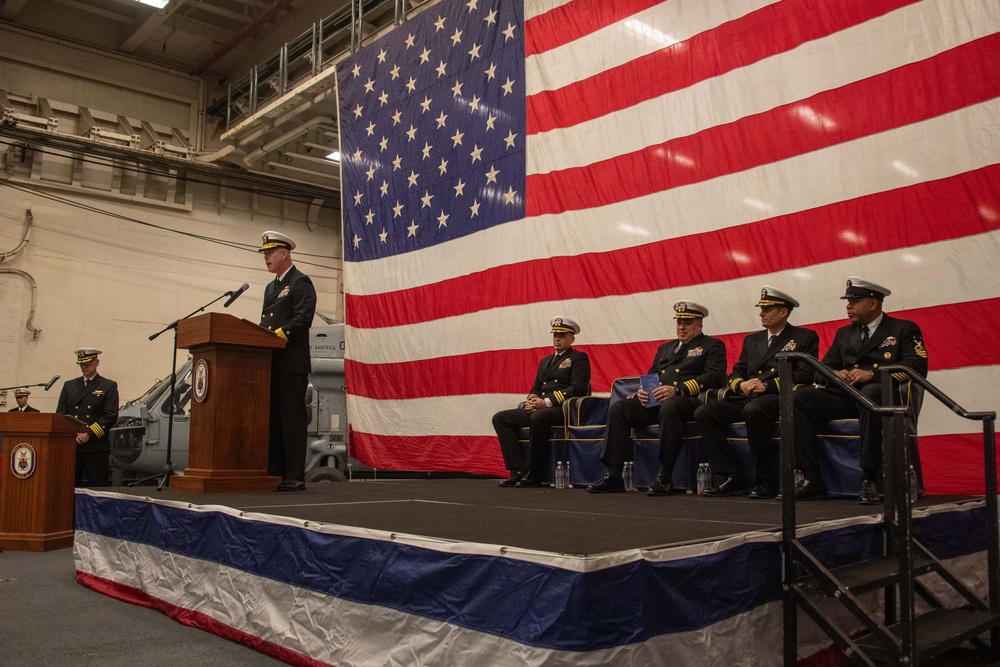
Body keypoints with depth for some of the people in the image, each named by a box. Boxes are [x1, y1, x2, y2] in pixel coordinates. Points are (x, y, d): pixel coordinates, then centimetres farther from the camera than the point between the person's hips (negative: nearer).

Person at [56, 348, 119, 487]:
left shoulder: (109, 386, 6)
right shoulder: (69, 385, 18)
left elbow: (111, 416, -3)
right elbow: (60, 413, 12)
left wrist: (89, 434, -12)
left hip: (96, 447, -3)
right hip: (70, 446, 3)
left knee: (97, 489, -3)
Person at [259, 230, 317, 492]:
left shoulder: (301, 282, -3)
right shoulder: (270, 287, 24)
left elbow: (303, 317, -16)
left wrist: (278, 335, -24)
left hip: (292, 363, -9)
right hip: (271, 363, 9)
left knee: (292, 419, -7)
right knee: (272, 419, 9)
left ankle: (295, 477, -4)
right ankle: (274, 473, 15)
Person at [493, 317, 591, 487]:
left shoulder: (578, 358, 3)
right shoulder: (545, 361, 26)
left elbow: (578, 388, -11)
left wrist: (547, 402, -18)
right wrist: (531, 401, -1)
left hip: (563, 409, -8)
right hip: (537, 409, 8)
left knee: (538, 418, -39)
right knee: (500, 418, -8)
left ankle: (532, 475, -27)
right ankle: (518, 471, -16)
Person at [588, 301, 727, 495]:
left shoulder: (712, 346, 11)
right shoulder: (665, 348, 30)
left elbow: (714, 377, -7)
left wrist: (677, 390, -20)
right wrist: (641, 391, 0)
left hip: (687, 400, -6)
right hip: (654, 400, 6)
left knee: (669, 408, -40)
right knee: (617, 408, -18)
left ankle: (665, 478, -34)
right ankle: (613, 475, -20)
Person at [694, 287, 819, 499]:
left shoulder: (805, 337, 9)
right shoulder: (752, 340, 26)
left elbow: (805, 376, -5)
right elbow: (735, 373, 21)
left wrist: (767, 385, -16)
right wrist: (742, 385, -5)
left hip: (778, 398, -6)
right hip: (746, 399, 6)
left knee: (753, 410, -39)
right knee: (704, 412, -17)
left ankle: (764, 482, -25)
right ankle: (731, 478, -15)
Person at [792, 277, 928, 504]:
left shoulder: (904, 329, 11)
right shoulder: (843, 333, 26)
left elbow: (917, 367, -5)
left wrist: (872, 374, -17)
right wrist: (836, 374, -4)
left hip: (882, 395, -5)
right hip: (844, 397, 5)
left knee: (870, 393, -41)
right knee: (798, 397, -21)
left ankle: (869, 480, -36)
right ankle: (811, 478, -23)